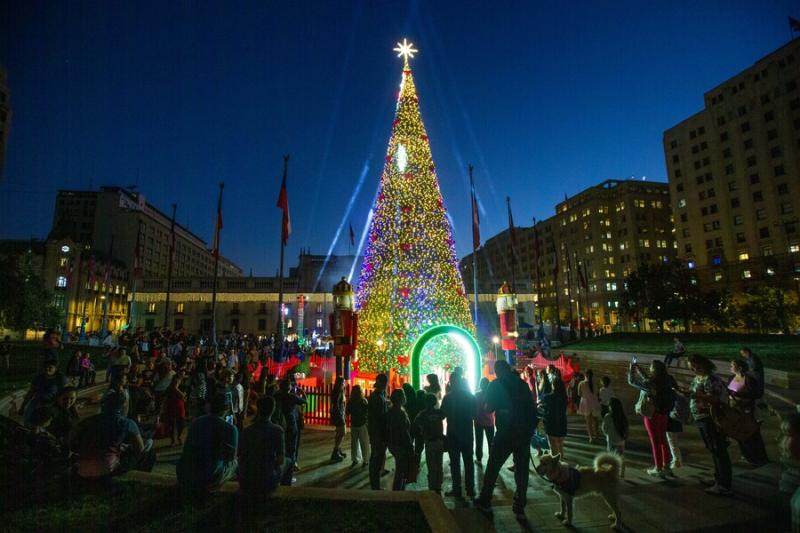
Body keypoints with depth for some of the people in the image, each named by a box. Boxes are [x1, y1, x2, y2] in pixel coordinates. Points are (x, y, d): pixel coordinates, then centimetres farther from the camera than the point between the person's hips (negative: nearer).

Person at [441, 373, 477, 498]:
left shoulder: (448, 397, -11)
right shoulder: (470, 396, -3)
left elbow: (443, 414, -7)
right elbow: (474, 414, 4)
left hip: (453, 433, -3)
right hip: (467, 432, 3)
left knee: (455, 462, 6)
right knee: (468, 461, 13)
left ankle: (457, 489, 7)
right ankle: (470, 489, 15)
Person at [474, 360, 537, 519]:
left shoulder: (496, 385, -6)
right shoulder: (522, 384, 3)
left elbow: (490, 407, -1)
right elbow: (532, 408, 4)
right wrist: (531, 428, 12)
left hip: (505, 433, -3)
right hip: (525, 433, 3)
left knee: (492, 467, 11)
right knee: (522, 470, 12)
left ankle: (485, 501, 20)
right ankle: (520, 507, 16)